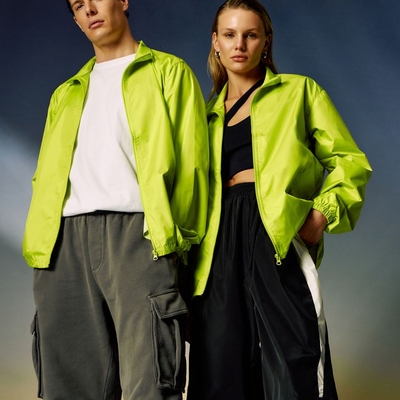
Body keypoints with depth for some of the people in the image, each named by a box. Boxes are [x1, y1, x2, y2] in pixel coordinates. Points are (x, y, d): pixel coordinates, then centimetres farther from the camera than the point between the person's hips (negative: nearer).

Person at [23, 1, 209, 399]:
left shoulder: (168, 72, 14)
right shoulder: (66, 94, 28)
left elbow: (188, 158, 4)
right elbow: (47, 175, 22)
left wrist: (176, 233, -6)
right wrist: (39, 243, 7)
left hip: (135, 232, -4)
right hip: (64, 242, 5)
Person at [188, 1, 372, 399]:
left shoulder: (299, 91, 12)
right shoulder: (209, 112, 22)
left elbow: (350, 160, 6)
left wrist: (324, 211, -11)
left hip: (278, 229, -4)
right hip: (222, 238, 4)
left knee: (293, 357, -12)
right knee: (222, 362, 0)